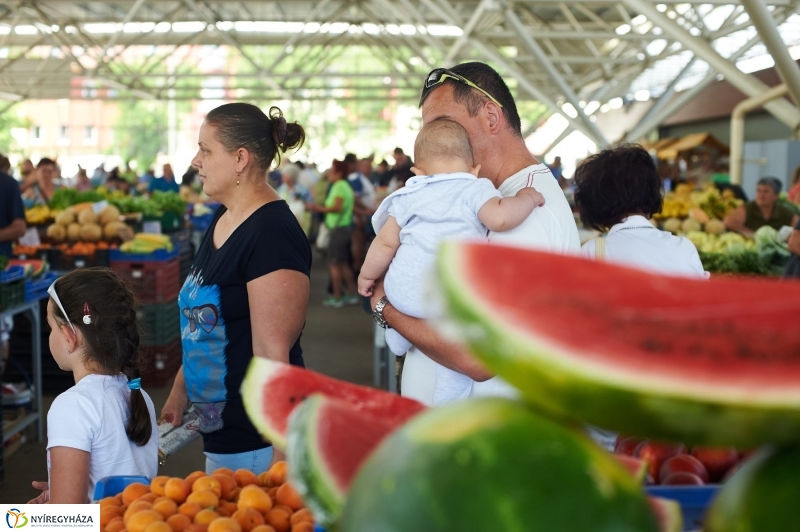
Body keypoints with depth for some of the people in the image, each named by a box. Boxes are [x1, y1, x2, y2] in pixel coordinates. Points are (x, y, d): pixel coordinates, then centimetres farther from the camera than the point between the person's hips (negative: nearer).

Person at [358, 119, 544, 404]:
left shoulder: (407, 197, 14)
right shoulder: (476, 190, 1)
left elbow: (386, 243, 14)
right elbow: (499, 217, -18)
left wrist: (367, 275, 29)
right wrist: (526, 198, 0)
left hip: (403, 292, 6)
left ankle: (397, 341, 49)